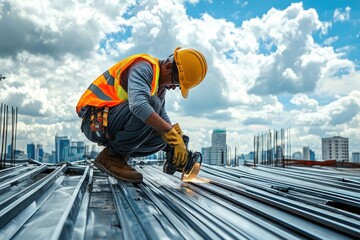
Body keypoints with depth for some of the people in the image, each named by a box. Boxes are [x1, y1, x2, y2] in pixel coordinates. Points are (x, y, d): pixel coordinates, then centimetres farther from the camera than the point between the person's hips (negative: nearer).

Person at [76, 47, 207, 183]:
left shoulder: (160, 85, 12)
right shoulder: (143, 67, -18)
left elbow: (162, 116, 13)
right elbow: (138, 104, -36)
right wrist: (172, 134, -35)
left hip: (113, 126, 9)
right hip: (95, 122, -9)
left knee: (161, 138, -1)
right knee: (152, 104, -28)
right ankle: (111, 156, -16)